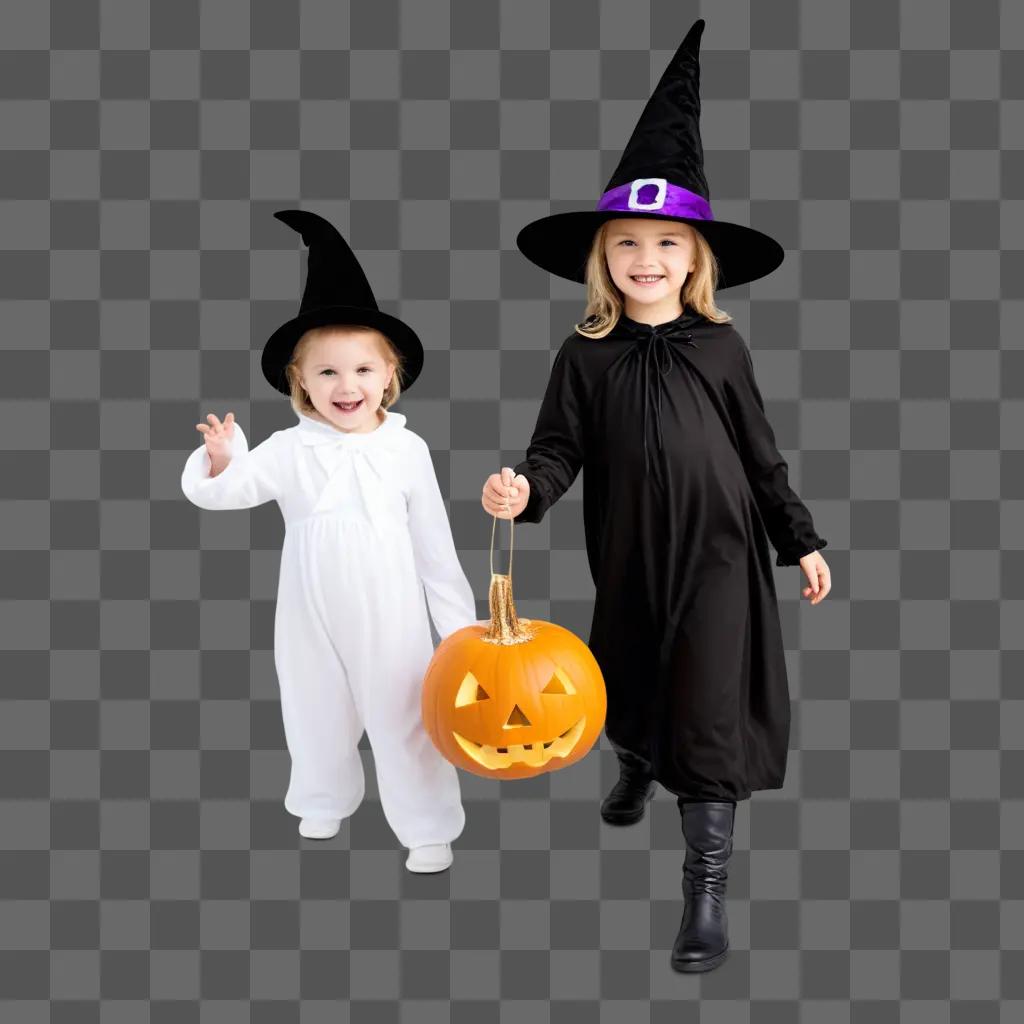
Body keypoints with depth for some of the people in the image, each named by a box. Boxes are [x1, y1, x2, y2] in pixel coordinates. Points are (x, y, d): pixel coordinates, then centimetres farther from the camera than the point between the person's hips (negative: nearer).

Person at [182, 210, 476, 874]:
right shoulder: (290, 450, -7)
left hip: (391, 616, -1)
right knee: (316, 713, 18)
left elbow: (434, 542, -1)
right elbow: (219, 492, -10)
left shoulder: (407, 448, -7)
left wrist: (458, 618, 0)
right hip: (312, 618, 2)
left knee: (403, 718, 6)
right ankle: (325, 800, 43)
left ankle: (429, 826, 22)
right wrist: (219, 460, -32)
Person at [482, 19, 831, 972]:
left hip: (719, 549, -2)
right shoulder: (586, 353, -3)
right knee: (629, 687, 22)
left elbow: (759, 452, 4)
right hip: (628, 555, 2)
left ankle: (707, 887, 0)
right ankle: (635, 770, 56)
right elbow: (561, 447, -7)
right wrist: (523, 487, -29)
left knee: (709, 713, -7)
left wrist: (800, 539, 8)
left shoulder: (721, 345, -2)